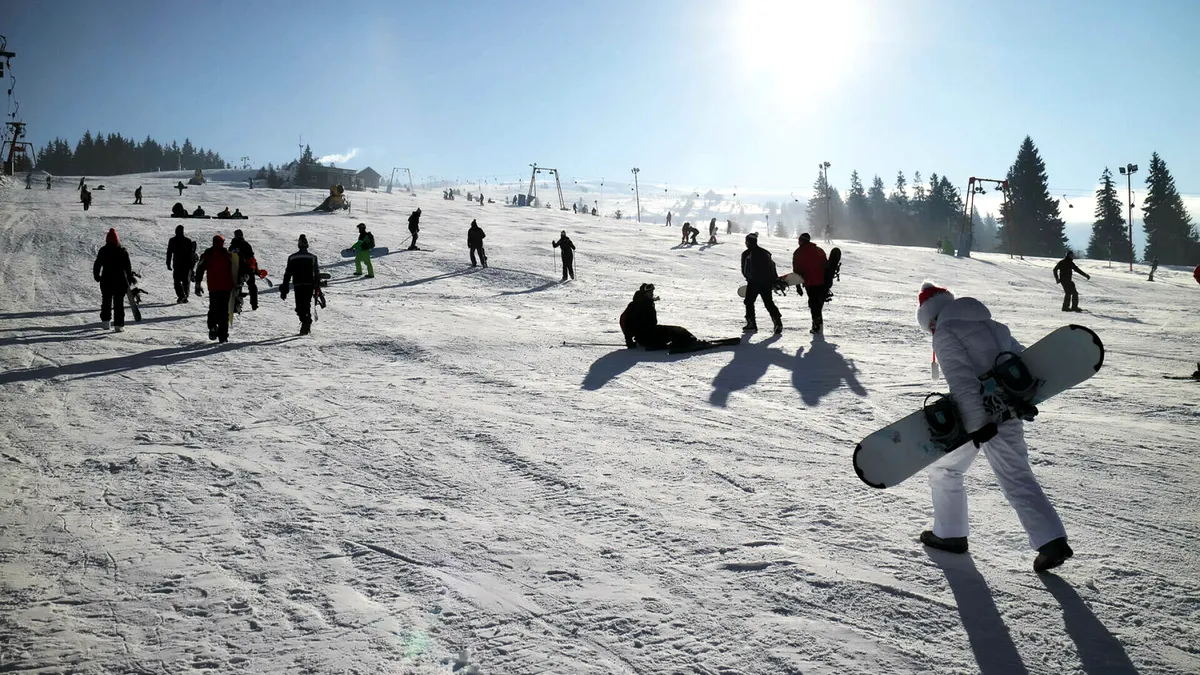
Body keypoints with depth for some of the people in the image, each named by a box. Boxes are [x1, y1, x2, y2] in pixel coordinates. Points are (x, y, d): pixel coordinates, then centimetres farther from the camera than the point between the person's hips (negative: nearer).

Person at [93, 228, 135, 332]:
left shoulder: (103, 250, -3)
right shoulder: (123, 251, -4)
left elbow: (97, 265, 1)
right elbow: (128, 267, -4)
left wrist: (96, 276, 16)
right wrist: (130, 279, 5)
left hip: (106, 280, 1)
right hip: (120, 281, -1)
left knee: (106, 301, 17)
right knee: (119, 303, 3)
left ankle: (105, 321, 19)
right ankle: (118, 324, -2)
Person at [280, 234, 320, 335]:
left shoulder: (292, 257, 4)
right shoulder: (313, 257, 4)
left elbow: (287, 274, 4)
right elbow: (317, 273, 4)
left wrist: (284, 290, 8)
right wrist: (317, 288, 9)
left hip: (298, 285, -1)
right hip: (310, 285, 1)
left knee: (300, 306, 3)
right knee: (307, 305, 11)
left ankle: (304, 319, -22)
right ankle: (307, 319, -9)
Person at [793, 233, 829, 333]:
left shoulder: (798, 253, -1)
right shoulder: (819, 250, 12)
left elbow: (796, 269, -4)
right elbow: (825, 265, 14)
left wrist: (798, 284, 3)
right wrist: (827, 281, 19)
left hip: (809, 282, -4)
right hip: (822, 281, 4)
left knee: (813, 303, 1)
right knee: (819, 302, 16)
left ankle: (817, 324, -6)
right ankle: (819, 323, 21)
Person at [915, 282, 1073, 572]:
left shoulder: (945, 335, -8)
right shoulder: (992, 325, 14)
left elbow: (963, 382, -18)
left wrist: (977, 423, -21)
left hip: (974, 418, -6)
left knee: (944, 470, 15)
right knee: (1018, 480, 9)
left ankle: (949, 534, 21)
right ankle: (1052, 540, -1)